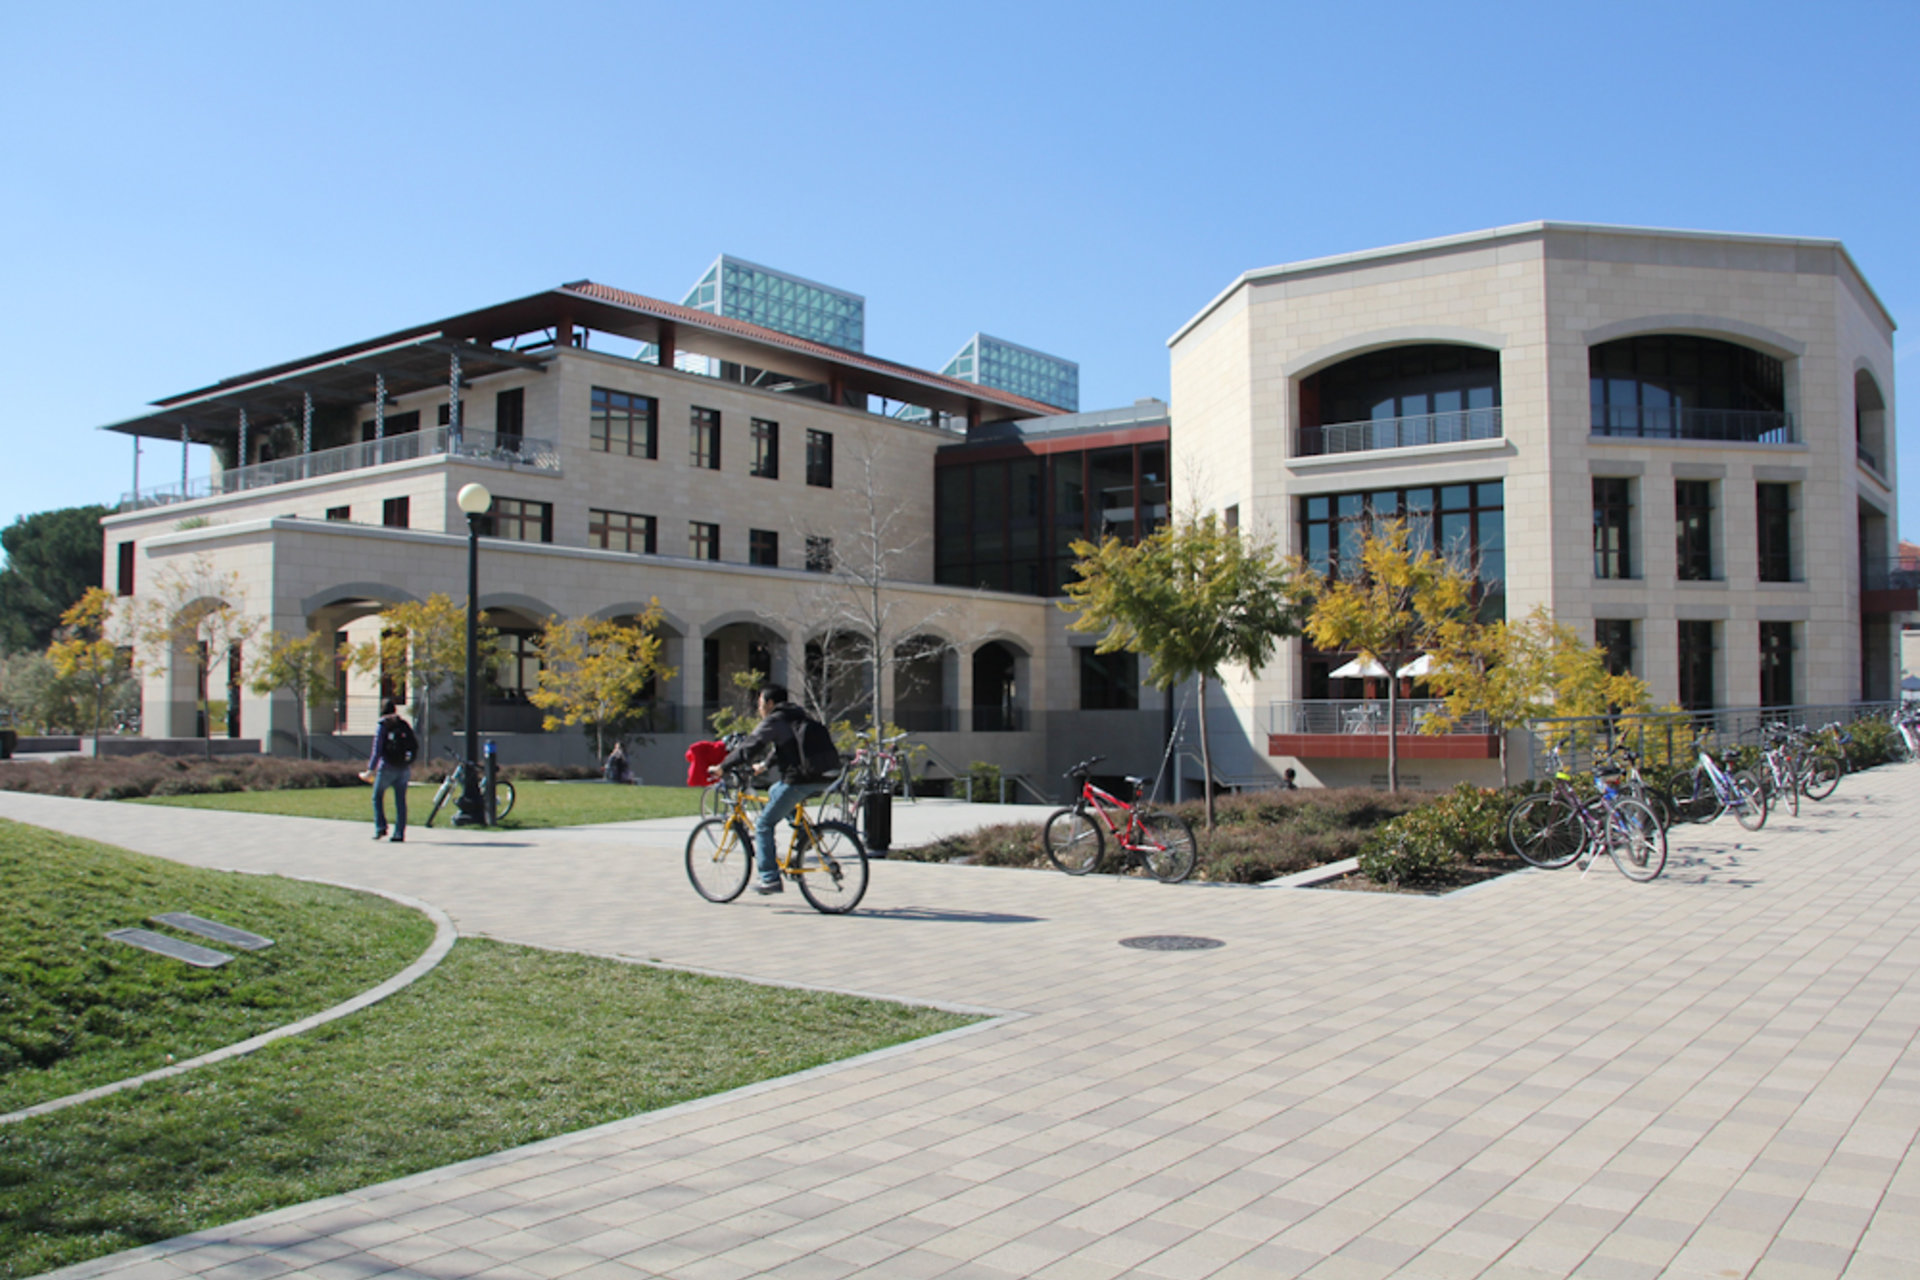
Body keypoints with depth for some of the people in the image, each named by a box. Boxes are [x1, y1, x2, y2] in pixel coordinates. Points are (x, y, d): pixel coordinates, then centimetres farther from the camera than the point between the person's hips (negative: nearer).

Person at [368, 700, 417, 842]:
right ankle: (399, 834, 2)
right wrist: (410, 764, 20)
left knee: (377, 797, 13)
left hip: (387, 767, -4)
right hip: (404, 769, 4)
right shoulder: (404, 724, 8)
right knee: (400, 801, 5)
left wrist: (371, 768, -7)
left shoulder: (382, 725, -5)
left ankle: (380, 827, 1)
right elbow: (415, 745, 10)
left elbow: (377, 749, -10)